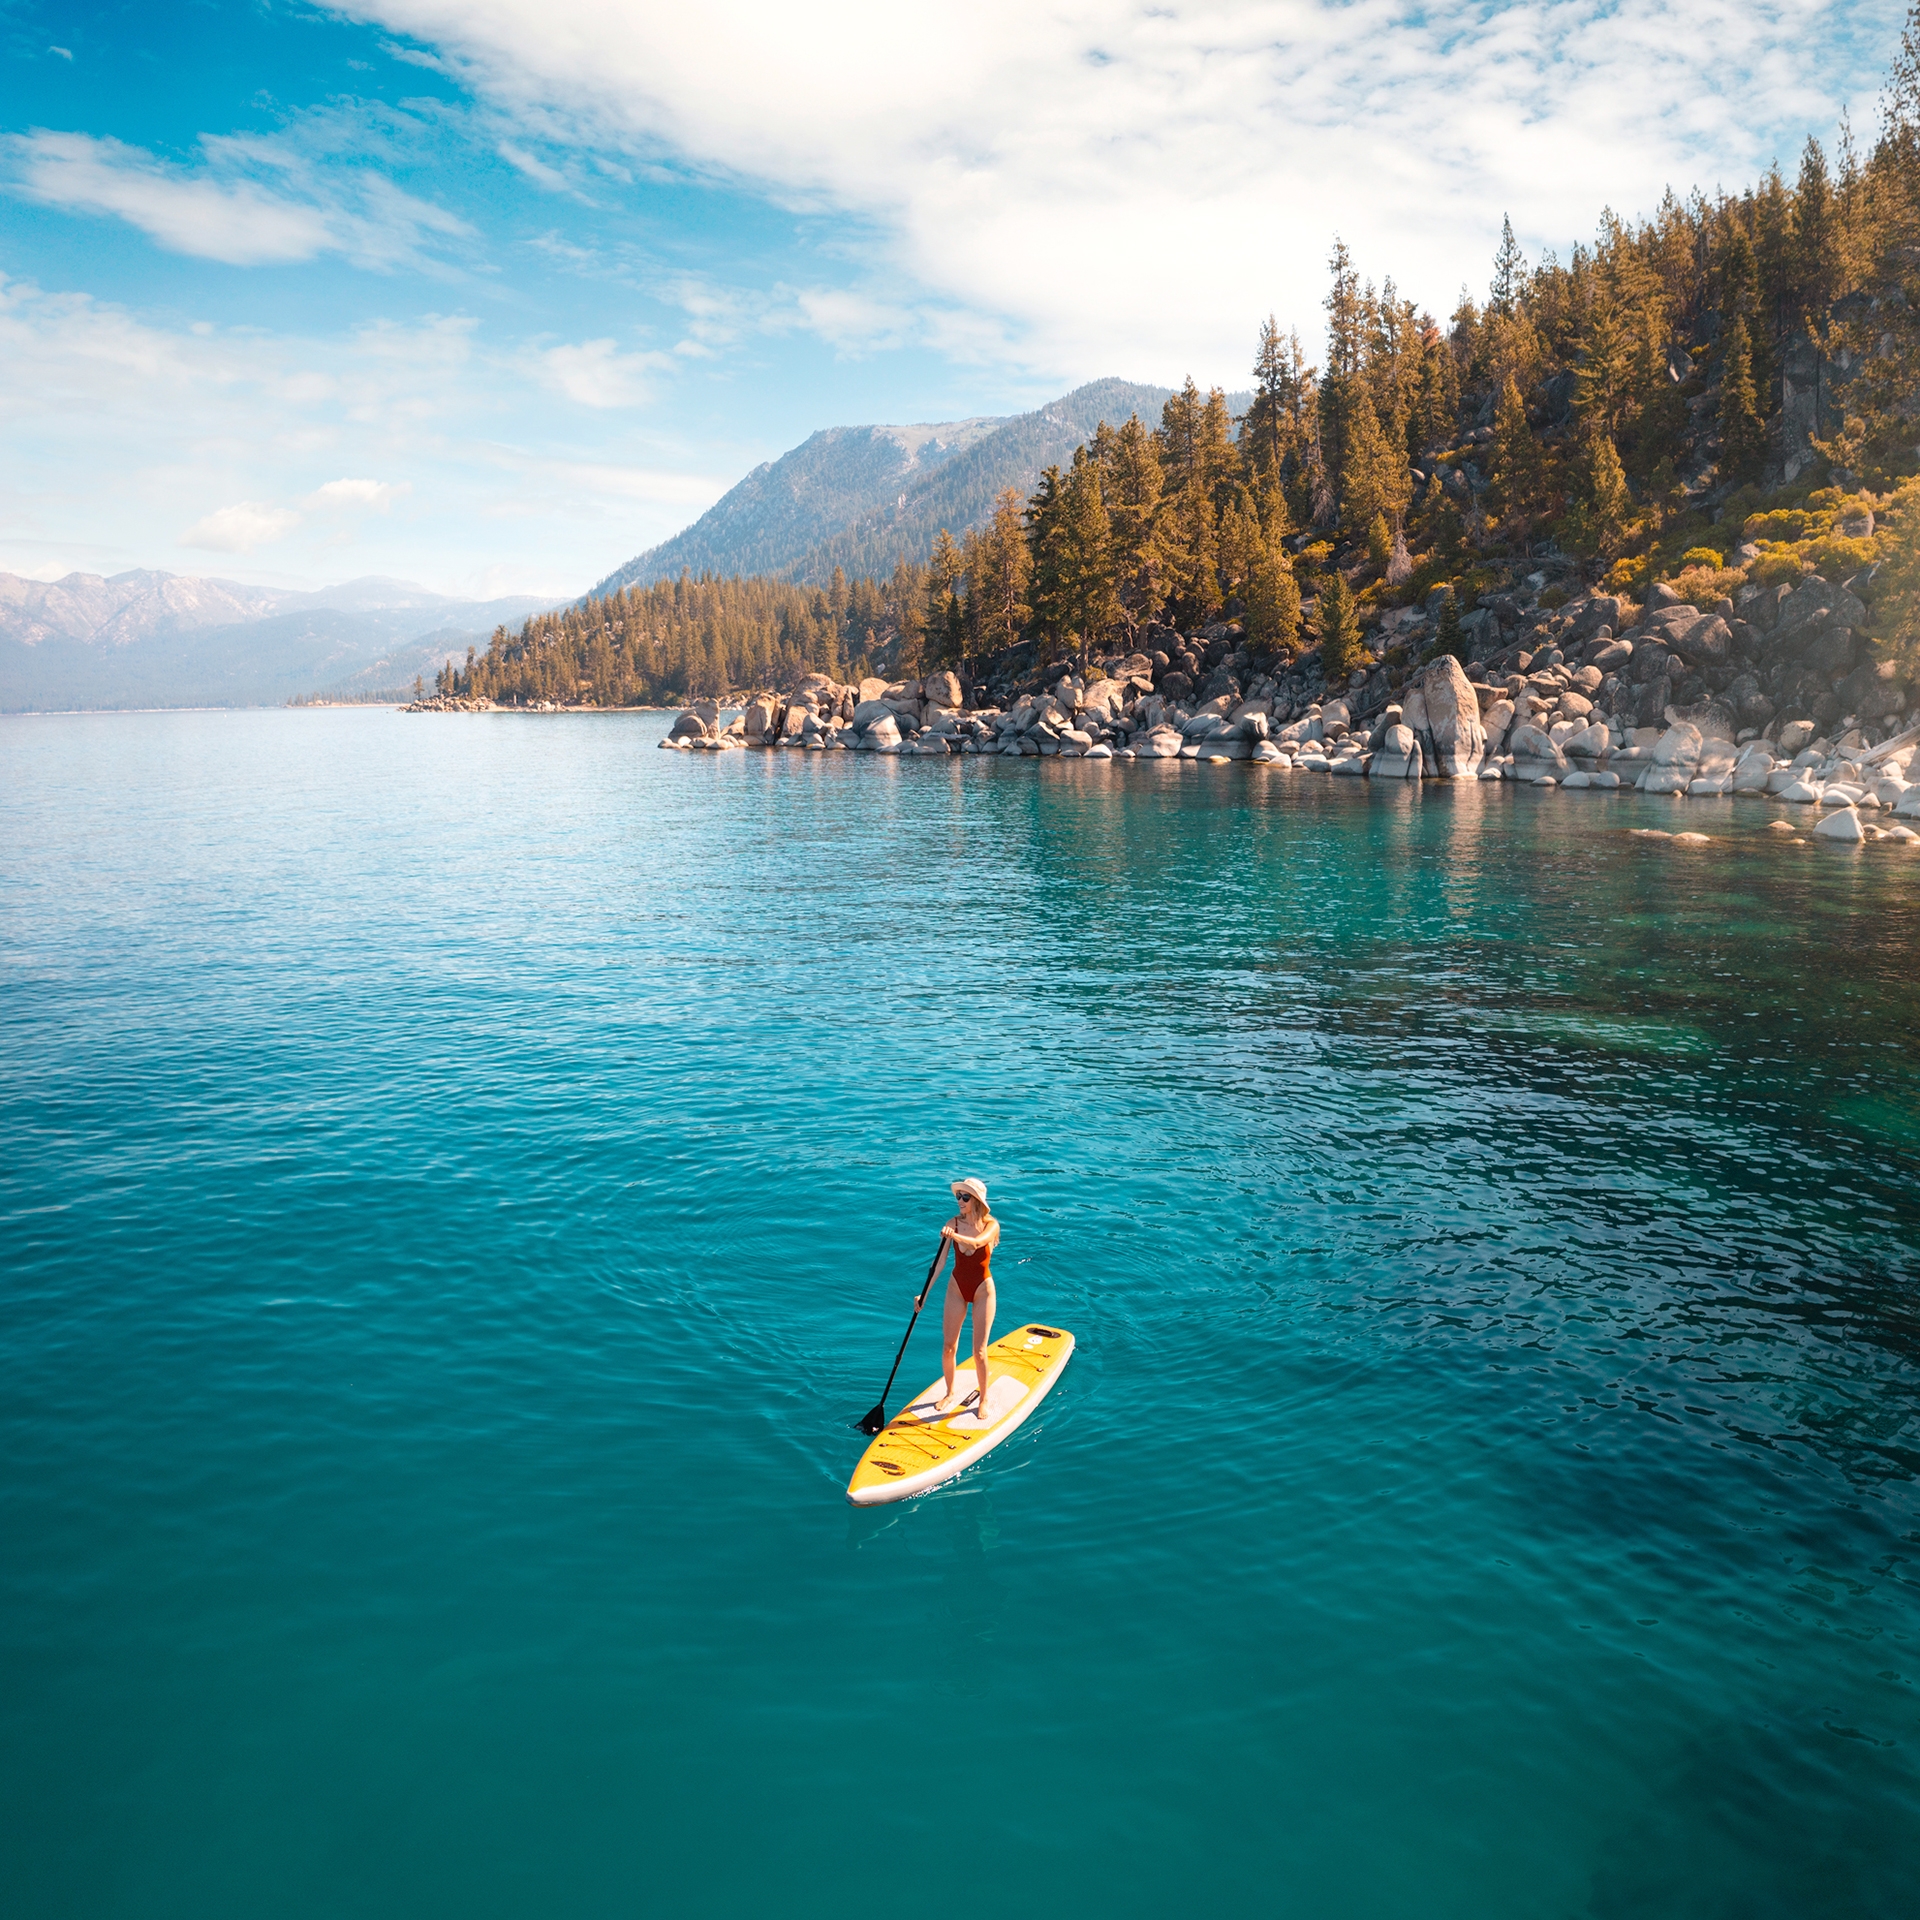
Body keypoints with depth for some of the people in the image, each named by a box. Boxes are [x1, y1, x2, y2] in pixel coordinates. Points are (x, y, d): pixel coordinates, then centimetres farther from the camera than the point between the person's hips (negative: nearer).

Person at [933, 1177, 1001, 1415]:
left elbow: (977, 1242, -39)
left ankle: (984, 1399, 19)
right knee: (948, 1347, 7)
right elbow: (940, 1262, -7)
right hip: (957, 1288, 3)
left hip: (982, 1290, -3)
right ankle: (950, 1393, 29)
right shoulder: (953, 1223, -9)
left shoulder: (991, 1225, -17)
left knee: (979, 1352, -1)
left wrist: (955, 1236, -59)